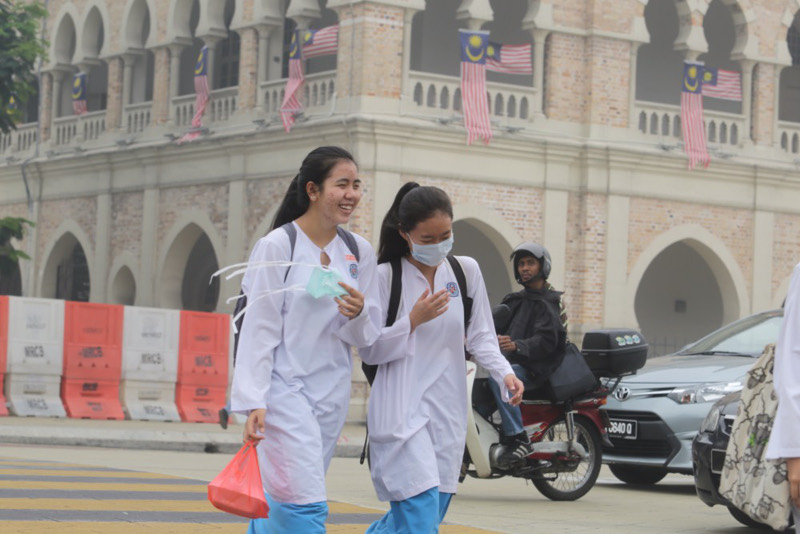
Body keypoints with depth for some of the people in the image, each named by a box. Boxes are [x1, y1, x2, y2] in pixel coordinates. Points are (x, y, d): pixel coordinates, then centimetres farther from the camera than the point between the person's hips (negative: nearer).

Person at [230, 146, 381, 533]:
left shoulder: (359, 251, 8)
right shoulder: (277, 246, -8)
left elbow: (368, 336, 11)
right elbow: (259, 328, -9)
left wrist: (357, 314, -12)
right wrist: (254, 403, -16)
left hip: (332, 395, 6)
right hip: (285, 390, -6)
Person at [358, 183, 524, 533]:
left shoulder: (466, 271, 6)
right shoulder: (385, 277, -5)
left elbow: (480, 336, 10)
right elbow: (369, 351, -2)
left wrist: (504, 373, -7)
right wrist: (413, 321, -15)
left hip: (449, 410, 5)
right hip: (402, 411, -5)